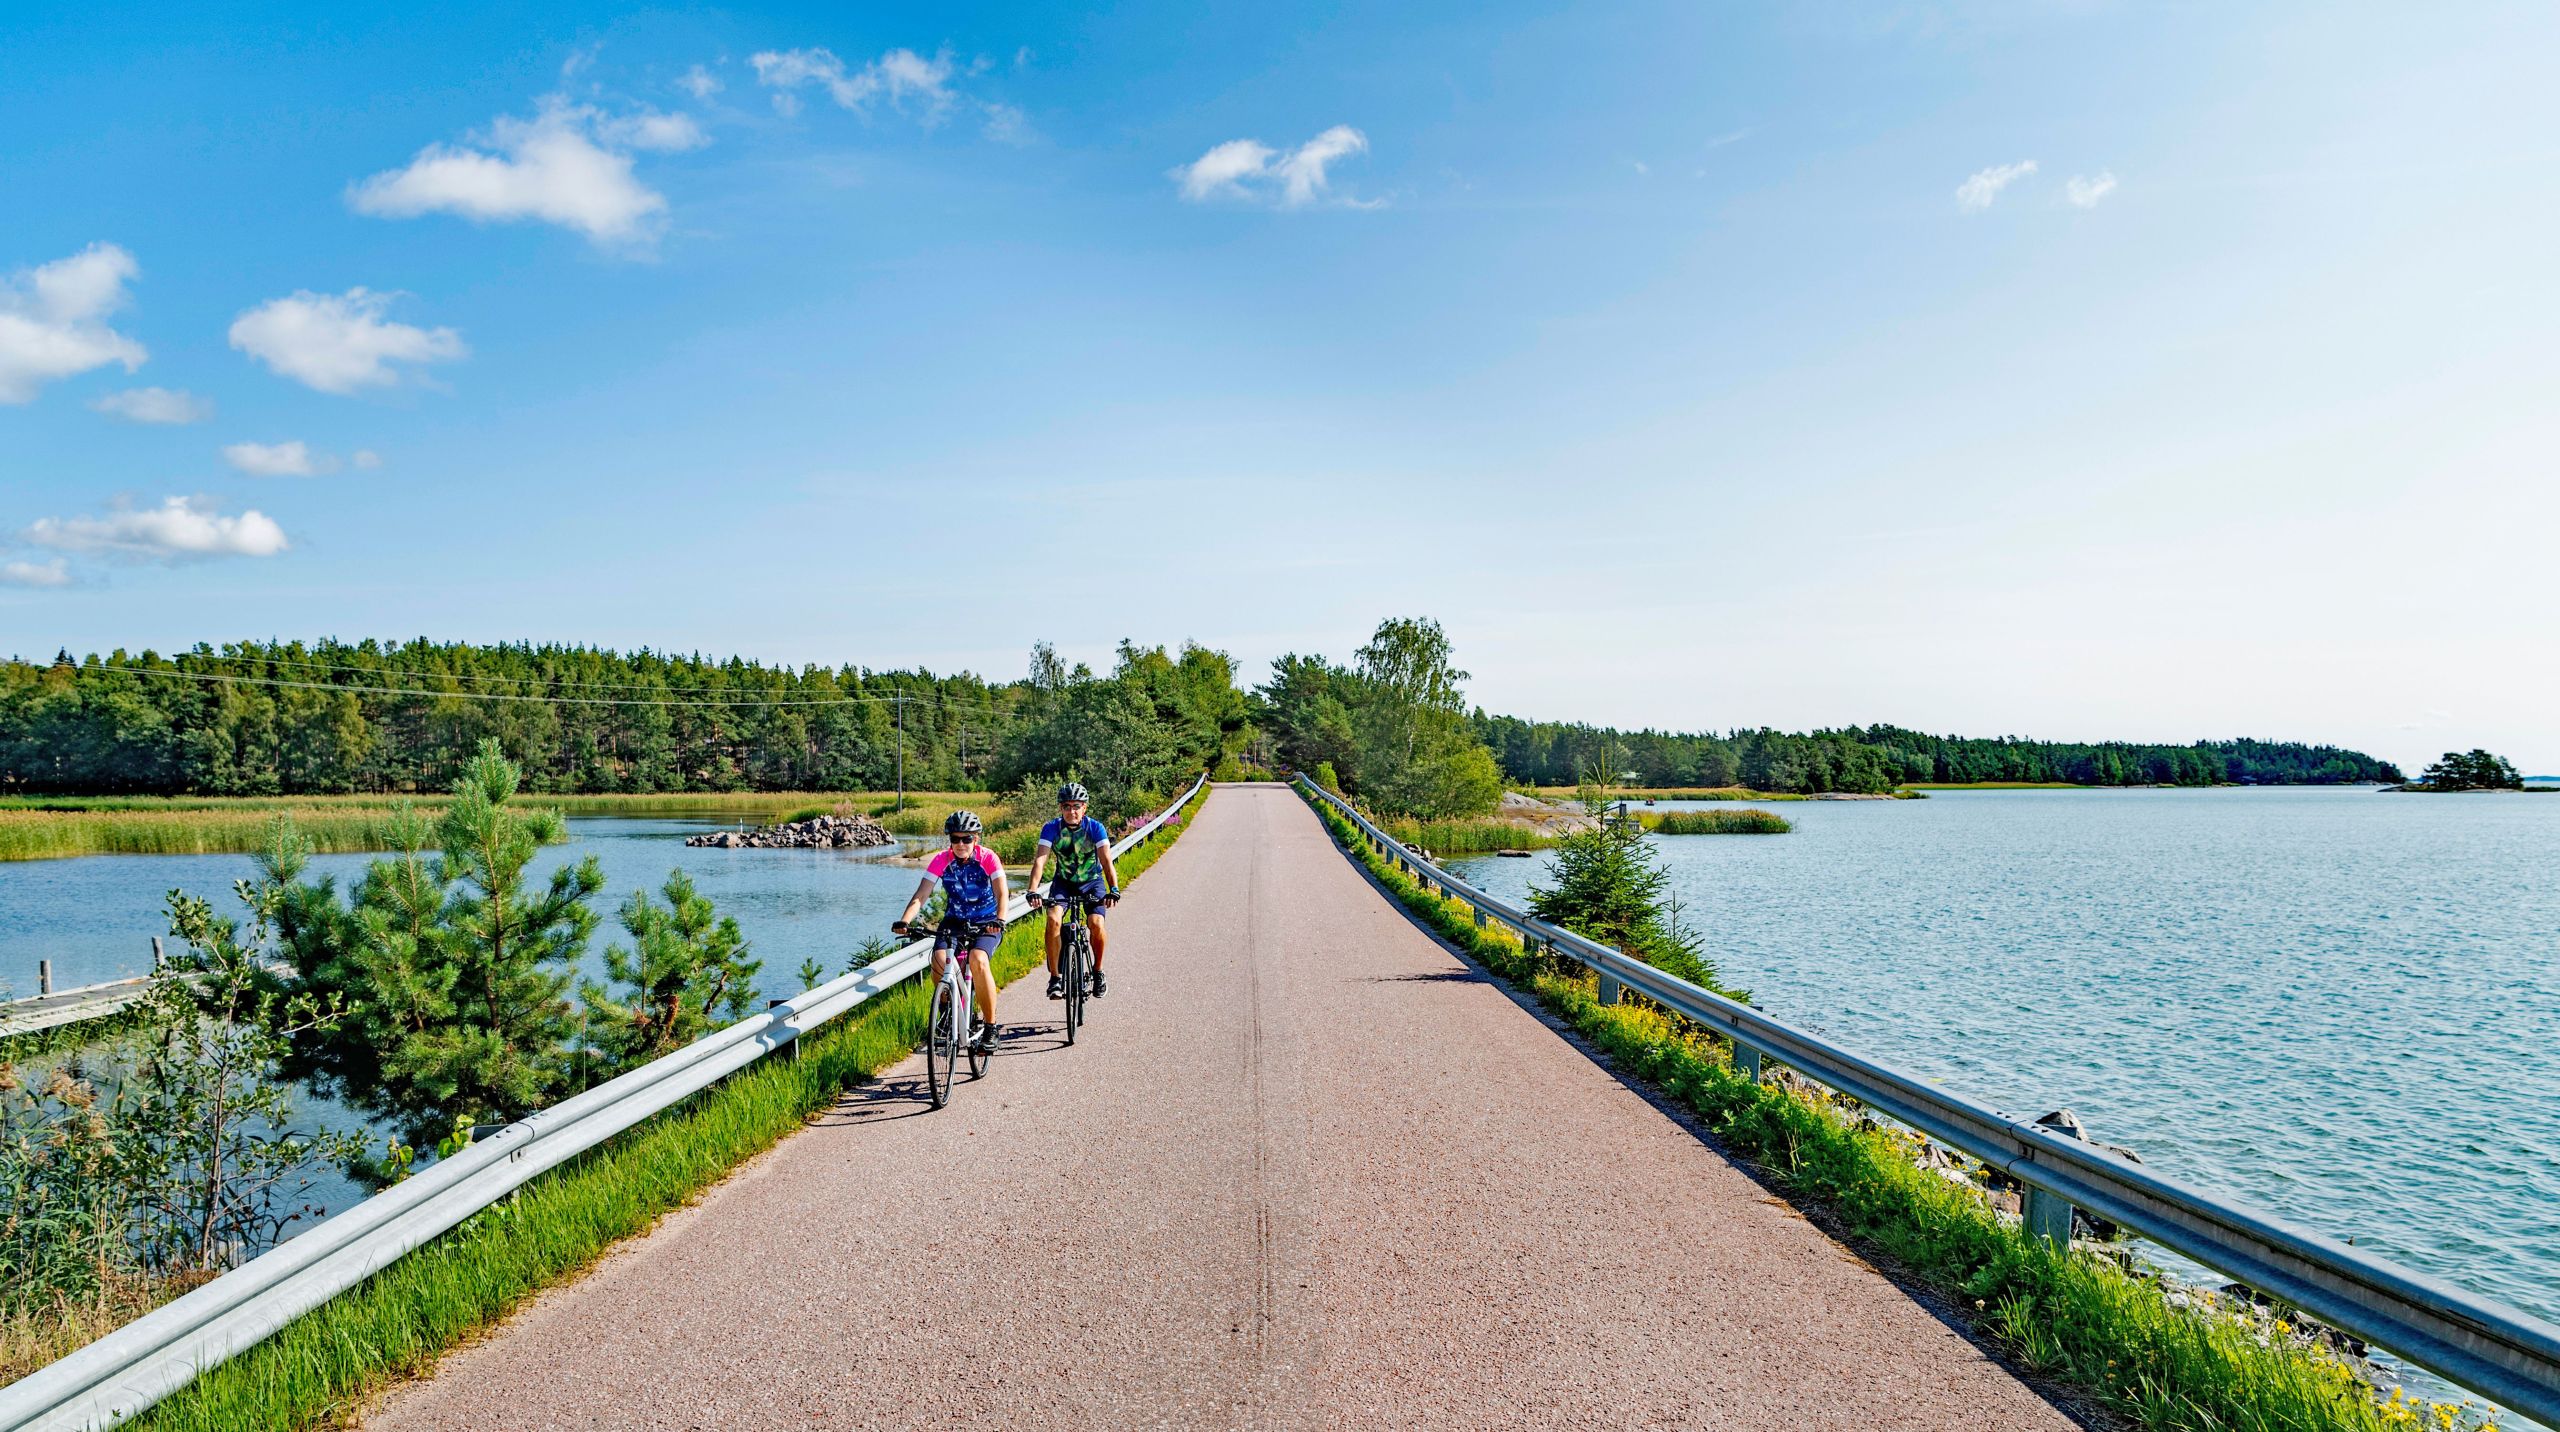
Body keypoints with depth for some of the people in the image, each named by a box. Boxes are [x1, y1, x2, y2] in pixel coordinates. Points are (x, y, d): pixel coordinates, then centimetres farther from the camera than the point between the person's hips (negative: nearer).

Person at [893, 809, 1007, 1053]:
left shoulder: (988, 858, -14)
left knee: (978, 960, -31)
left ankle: (990, 1026, -17)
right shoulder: (941, 860, -9)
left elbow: (1001, 894, -23)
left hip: (986, 922, -3)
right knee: (939, 959, -26)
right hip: (954, 921, 3)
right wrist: (904, 921, -33)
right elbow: (920, 895, -16)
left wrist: (999, 920, -42)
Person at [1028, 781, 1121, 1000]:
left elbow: (1106, 861, -27)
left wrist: (1113, 889, -43)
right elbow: (1040, 860, -28)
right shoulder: (1051, 829, -18)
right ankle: (1055, 977, -13)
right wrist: (1033, 891, -43)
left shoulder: (1095, 828, -19)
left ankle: (1097, 970, 3)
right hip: (1063, 882, 1)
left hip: (1092, 882, -1)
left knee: (1096, 923, -23)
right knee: (1053, 919, -25)